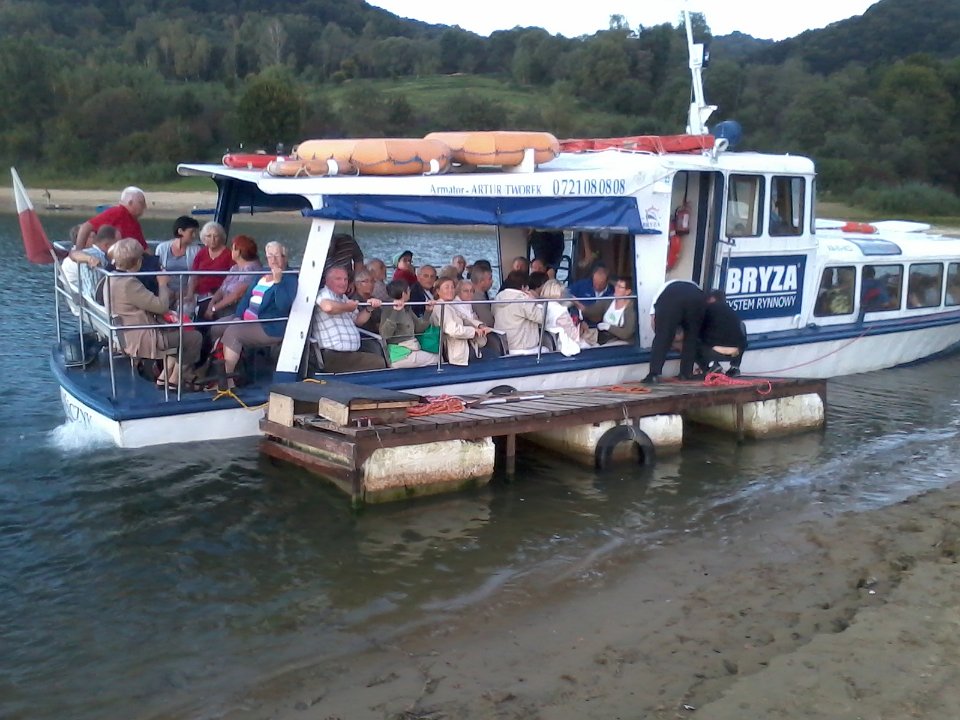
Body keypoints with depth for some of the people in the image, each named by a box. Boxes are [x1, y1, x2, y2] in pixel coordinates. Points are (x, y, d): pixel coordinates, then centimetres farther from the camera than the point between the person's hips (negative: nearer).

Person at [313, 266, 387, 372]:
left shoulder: (344, 298, 20)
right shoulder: (324, 293, -9)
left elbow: (358, 320, 28)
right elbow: (328, 307, -35)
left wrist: (369, 308, 9)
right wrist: (347, 307, -15)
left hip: (350, 354, 10)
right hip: (333, 356, -10)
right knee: (378, 363, -12)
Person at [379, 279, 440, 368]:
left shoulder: (407, 309, 15)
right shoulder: (388, 308, -9)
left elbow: (419, 328, 18)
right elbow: (384, 334, -23)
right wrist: (395, 312, -30)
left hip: (412, 350, 8)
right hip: (401, 354, -8)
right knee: (439, 359, -7)